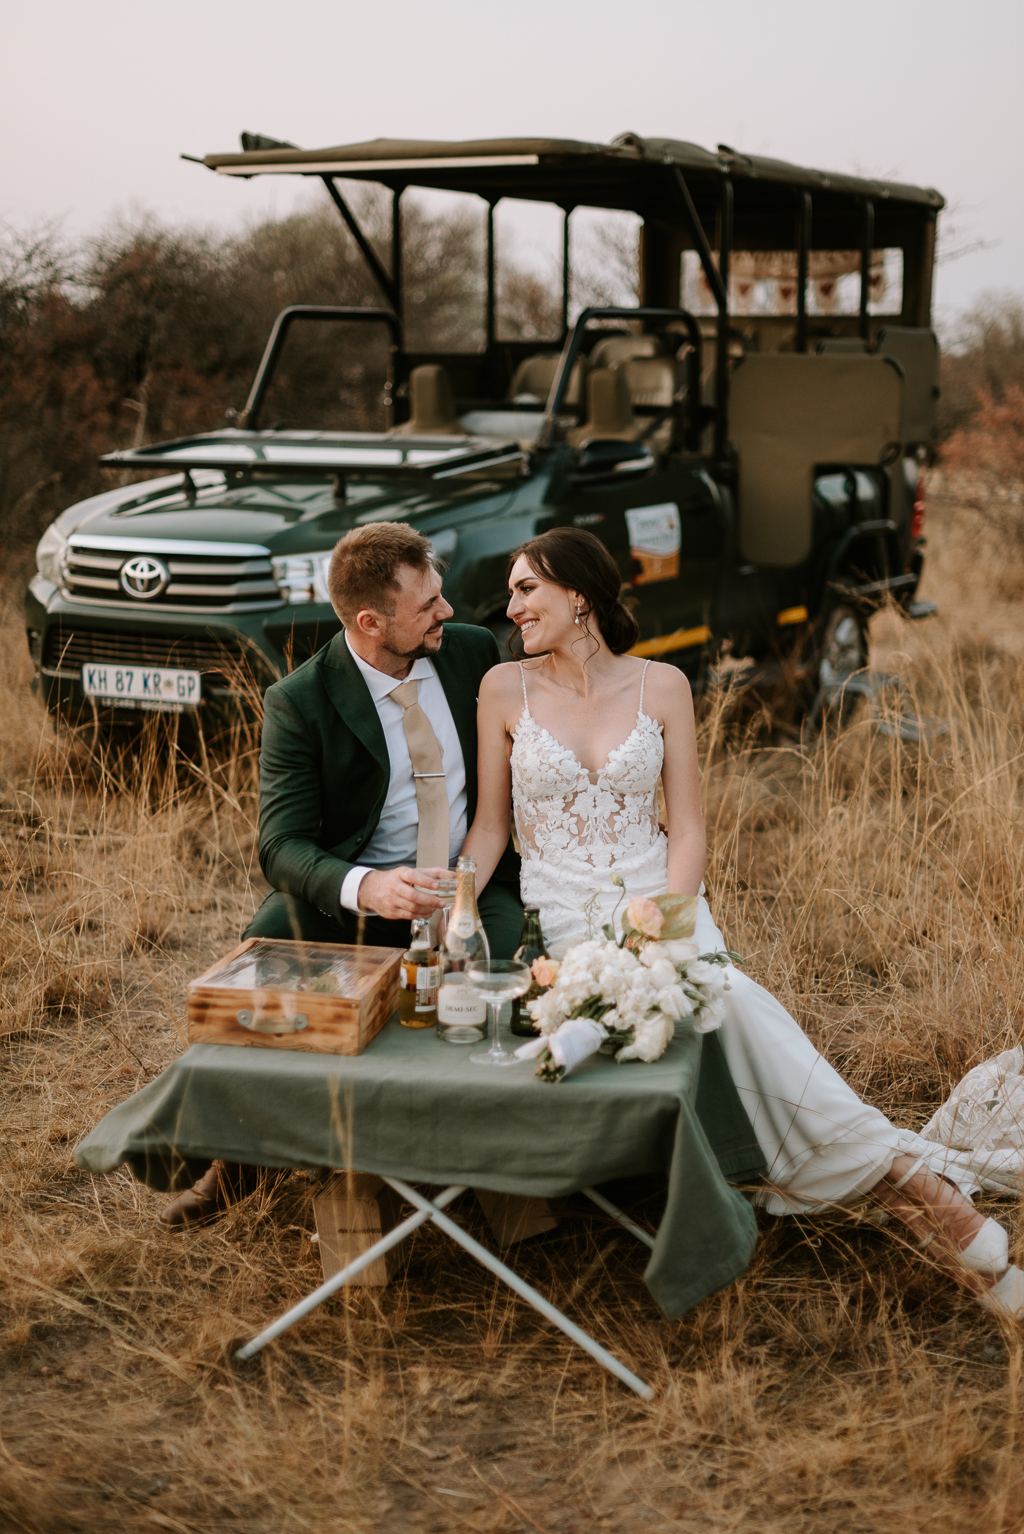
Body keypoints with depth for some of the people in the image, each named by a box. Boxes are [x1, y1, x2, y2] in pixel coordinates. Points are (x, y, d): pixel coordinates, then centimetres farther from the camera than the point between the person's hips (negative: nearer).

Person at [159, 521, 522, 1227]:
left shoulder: (474, 650, 0)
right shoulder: (299, 703, -12)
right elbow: (283, 844, -20)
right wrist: (365, 888, -40)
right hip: (353, 895, -1)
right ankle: (240, 1156, -2)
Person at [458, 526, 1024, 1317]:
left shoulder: (661, 687, 4)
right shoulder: (505, 690, 4)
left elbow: (687, 831, 2)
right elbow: (489, 826, 7)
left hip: (660, 898, 1)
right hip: (563, 916, -1)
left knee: (724, 994, -31)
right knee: (721, 998, -28)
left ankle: (896, 1174, -26)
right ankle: (902, 1177, -26)